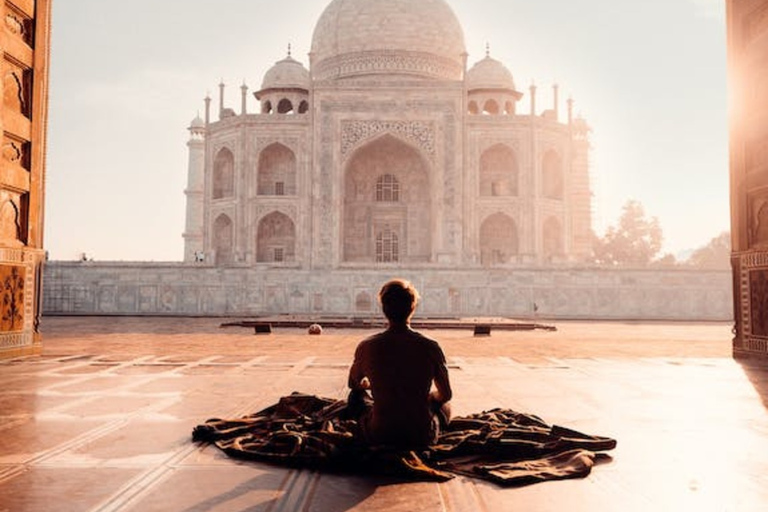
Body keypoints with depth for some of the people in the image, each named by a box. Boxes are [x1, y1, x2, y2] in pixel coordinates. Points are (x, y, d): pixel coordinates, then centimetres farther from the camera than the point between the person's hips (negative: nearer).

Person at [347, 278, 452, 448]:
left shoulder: (366, 347, -10)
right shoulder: (430, 347, -13)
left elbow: (354, 384, 11)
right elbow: (446, 394, 1)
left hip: (379, 437, 1)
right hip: (422, 437, 0)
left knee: (357, 394, 29)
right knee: (444, 405, 31)